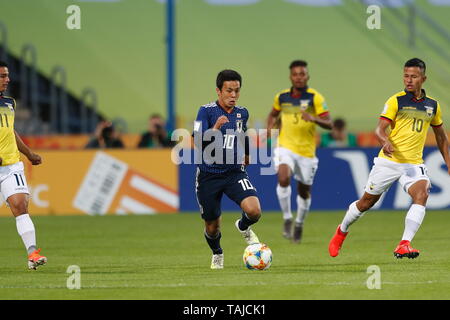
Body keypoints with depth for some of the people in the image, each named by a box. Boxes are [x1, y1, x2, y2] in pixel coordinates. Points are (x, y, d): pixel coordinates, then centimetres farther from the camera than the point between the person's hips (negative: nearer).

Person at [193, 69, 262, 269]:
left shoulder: (242, 113, 5)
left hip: (235, 172, 2)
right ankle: (217, 254, 42)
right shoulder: (206, 111, -10)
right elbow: (198, 142, -21)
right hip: (209, 175, -2)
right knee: (212, 225, 7)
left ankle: (243, 227, 16)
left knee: (254, 211, -22)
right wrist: (215, 129, -36)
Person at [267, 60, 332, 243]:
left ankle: (299, 224, 36)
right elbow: (273, 113, 23)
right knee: (283, 178, -27)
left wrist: (314, 118, -32)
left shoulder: (315, 98, -8)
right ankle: (287, 219, -11)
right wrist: (270, 127, 3)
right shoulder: (282, 97, 2)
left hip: (307, 151, -1)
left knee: (304, 191, 11)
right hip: (286, 147, 1)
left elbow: (329, 123, -12)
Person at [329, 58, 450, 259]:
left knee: (422, 194, -26)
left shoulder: (432, 105, 8)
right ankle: (342, 231, 36)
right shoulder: (396, 101, -4)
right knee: (367, 201, 8)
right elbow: (380, 129, -13)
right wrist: (385, 142, -35)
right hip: (388, 160, -2)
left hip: (414, 163, 2)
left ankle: (404, 246, -30)